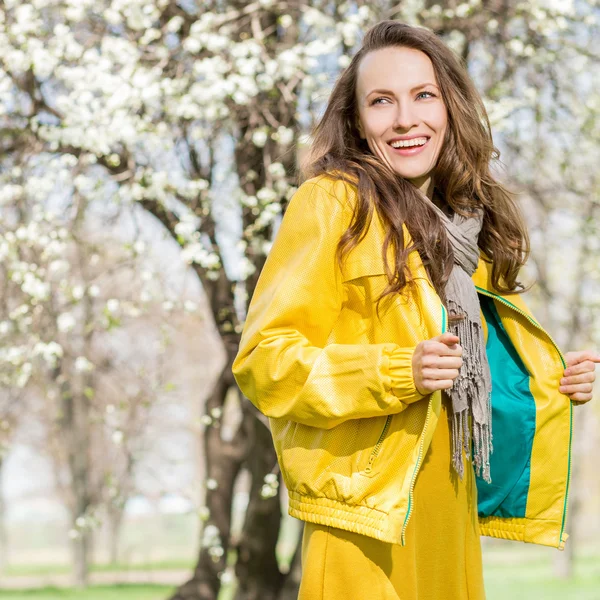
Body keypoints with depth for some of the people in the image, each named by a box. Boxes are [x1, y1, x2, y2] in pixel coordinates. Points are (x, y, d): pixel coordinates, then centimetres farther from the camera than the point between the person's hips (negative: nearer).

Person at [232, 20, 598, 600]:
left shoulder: (463, 226, 15)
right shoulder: (332, 202, -7)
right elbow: (264, 359, -13)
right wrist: (398, 373, -25)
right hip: (368, 517, -7)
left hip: (452, 514, 7)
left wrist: (548, 384, 7)